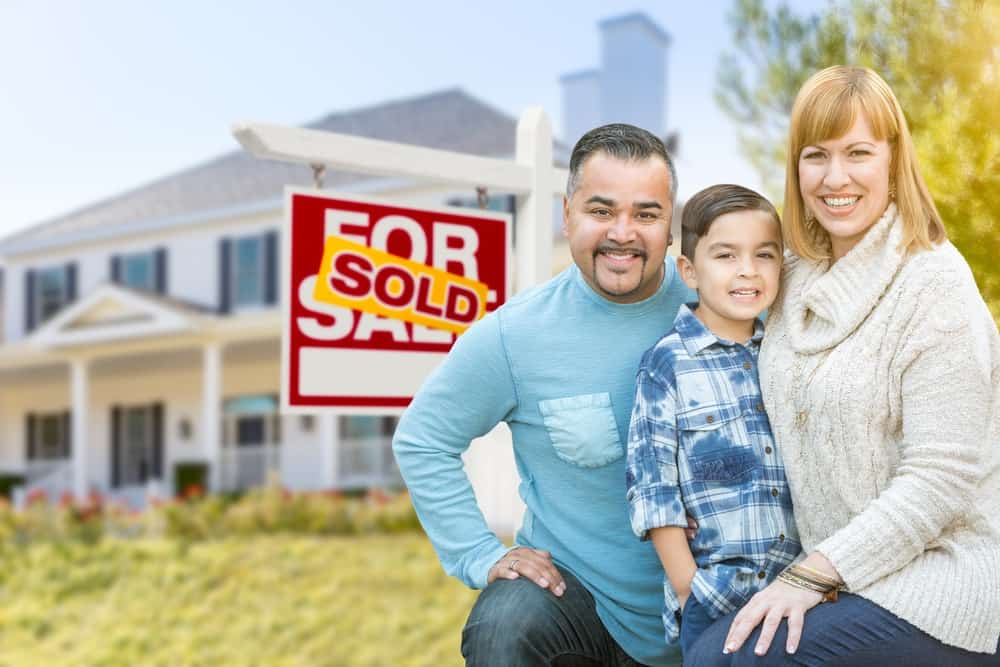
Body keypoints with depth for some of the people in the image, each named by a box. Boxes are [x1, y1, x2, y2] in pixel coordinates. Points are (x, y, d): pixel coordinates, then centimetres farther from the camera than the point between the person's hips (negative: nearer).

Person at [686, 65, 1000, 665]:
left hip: (942, 588, -6)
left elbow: (939, 478, -18)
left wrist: (814, 573, -19)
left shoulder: (933, 283, -14)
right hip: (846, 576, 7)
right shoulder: (800, 283, 6)